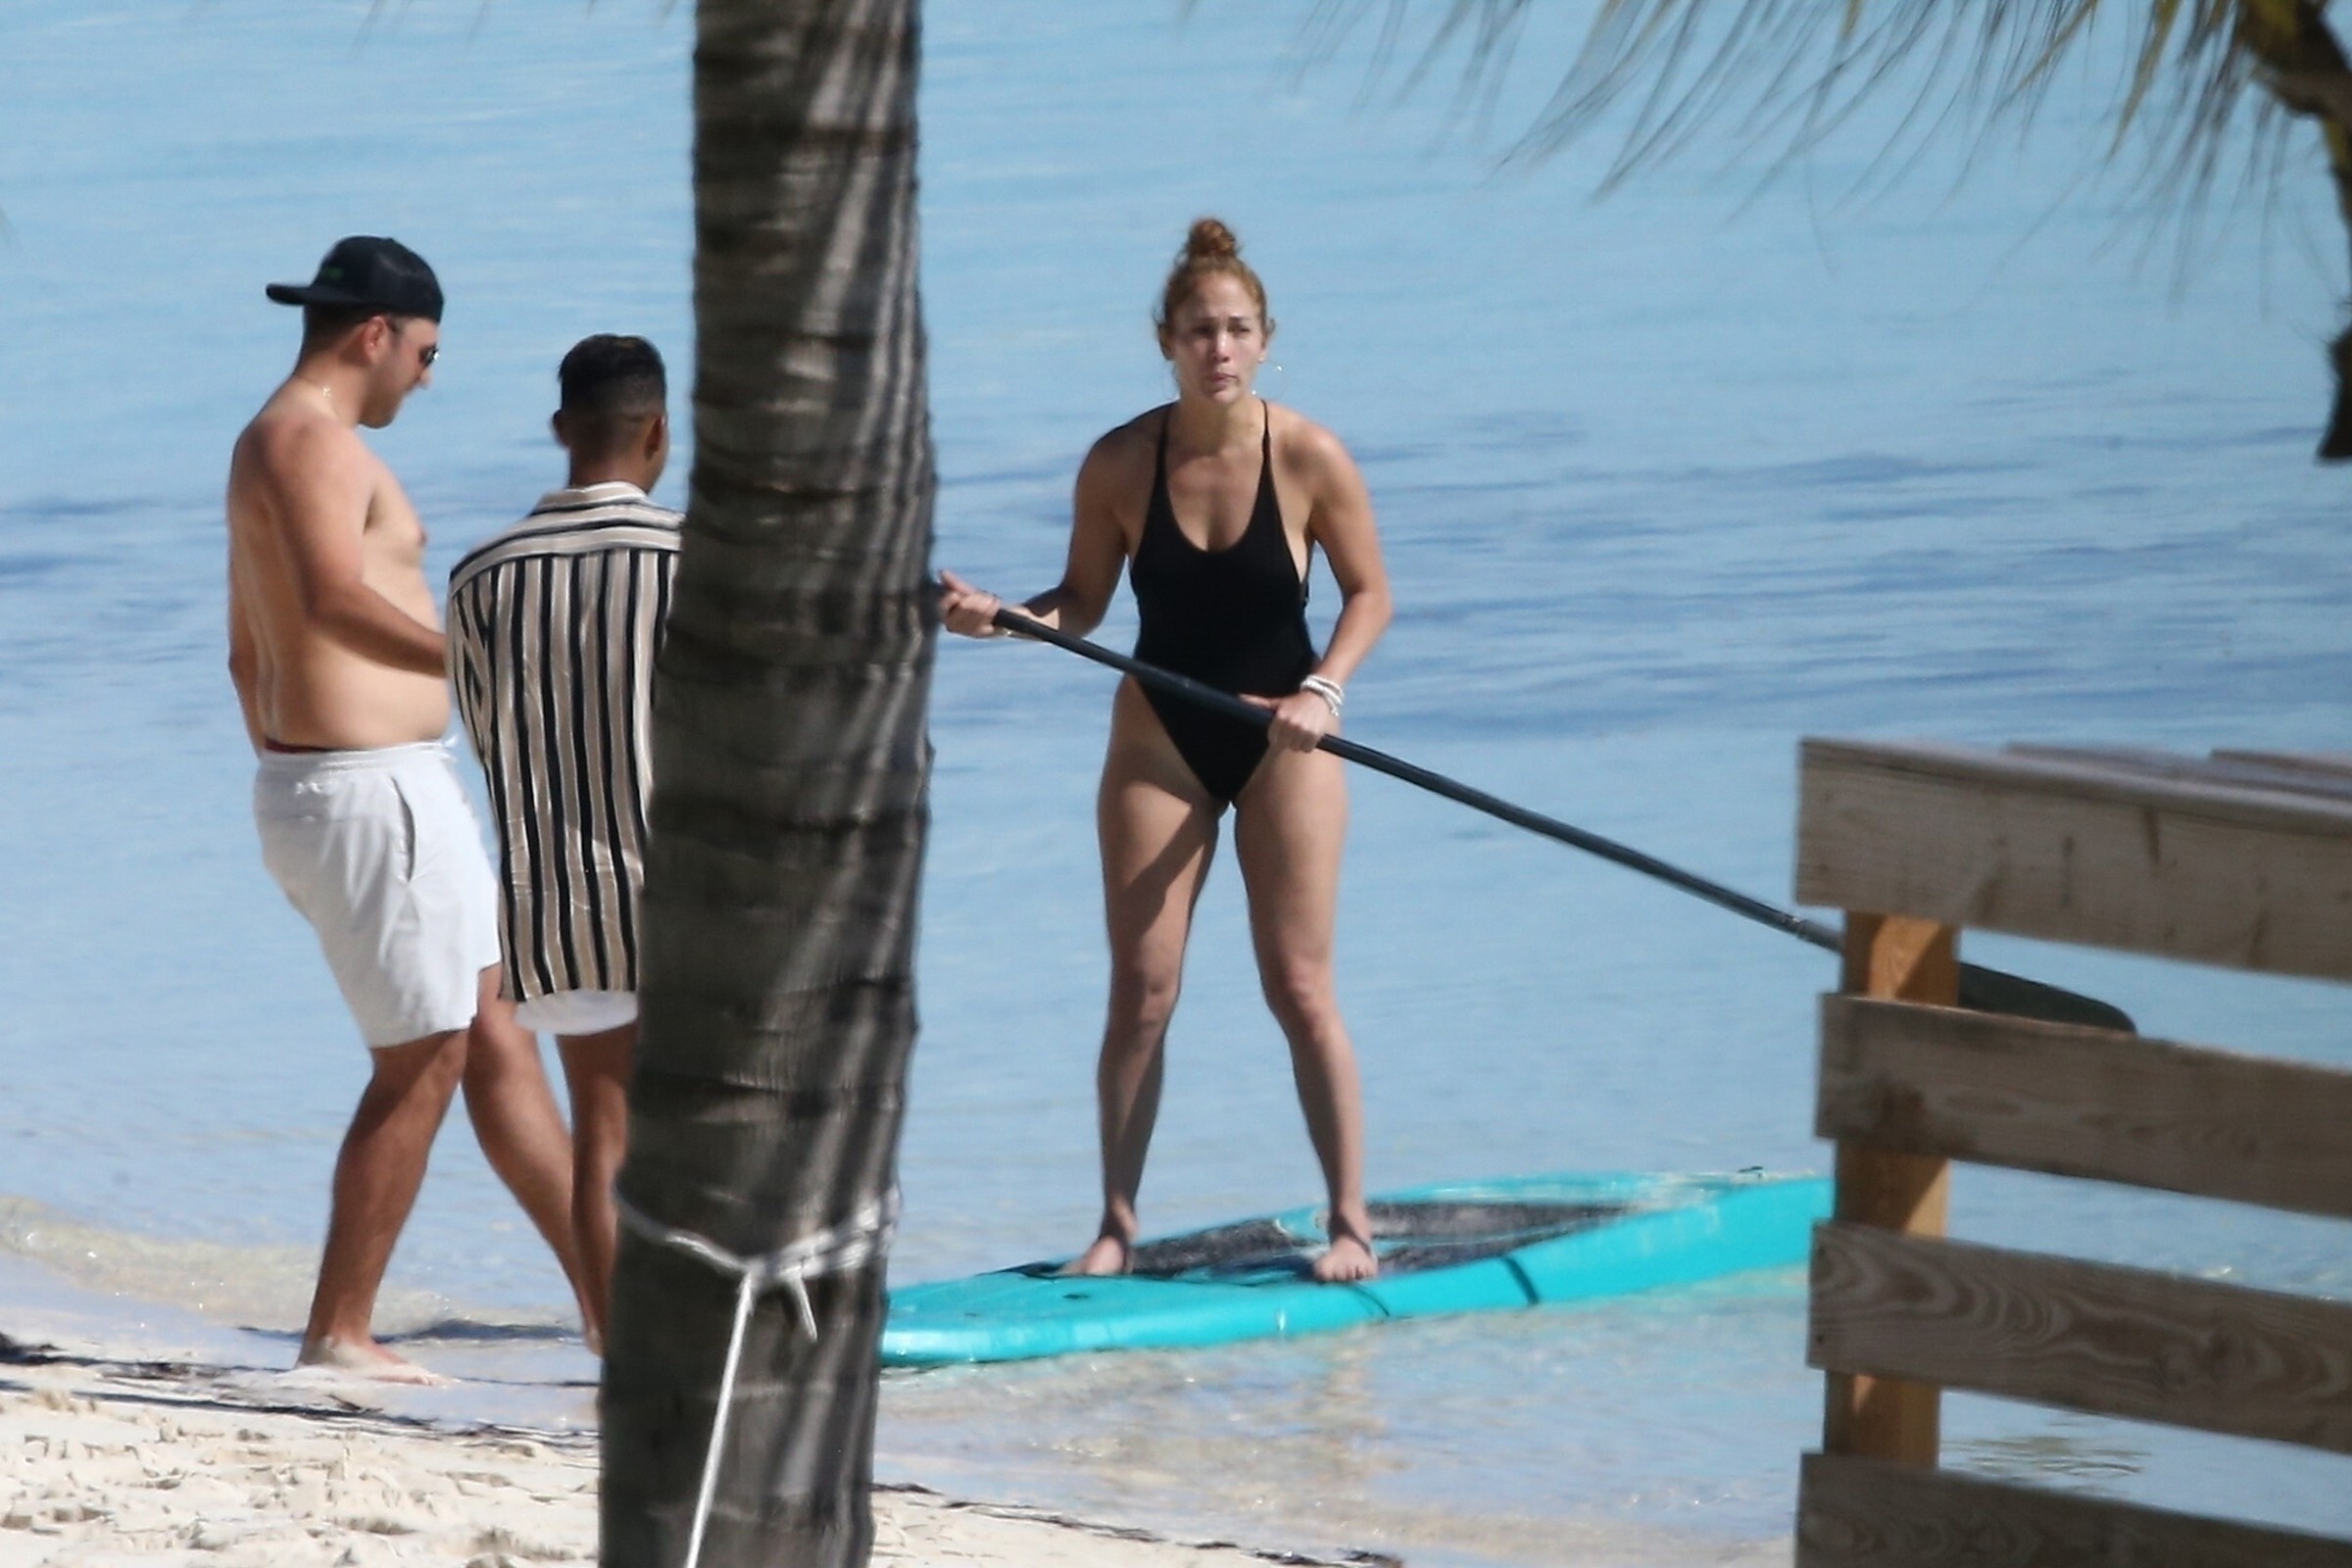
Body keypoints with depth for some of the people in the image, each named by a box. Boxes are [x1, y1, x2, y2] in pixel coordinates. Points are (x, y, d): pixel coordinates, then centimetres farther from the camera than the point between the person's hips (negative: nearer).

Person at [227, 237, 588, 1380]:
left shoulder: (270, 448, 19)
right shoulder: (314, 440, -14)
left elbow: (249, 654, 25)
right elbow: (334, 598, -32)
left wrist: (296, 801, 30)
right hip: (370, 787, -11)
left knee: (496, 1037, 13)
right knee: (420, 1065, -3)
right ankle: (338, 1334, 2)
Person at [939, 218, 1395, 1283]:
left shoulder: (1310, 459, -13)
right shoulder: (1121, 465, -9)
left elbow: (1368, 594, -1)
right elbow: (1083, 604, 2)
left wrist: (1322, 690, -16)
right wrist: (1002, 618, -17)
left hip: (1282, 744, -2)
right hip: (1161, 741, 2)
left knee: (1300, 991, -3)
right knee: (1141, 992, -1)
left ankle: (1350, 1223, 5)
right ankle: (1117, 1226, 7)